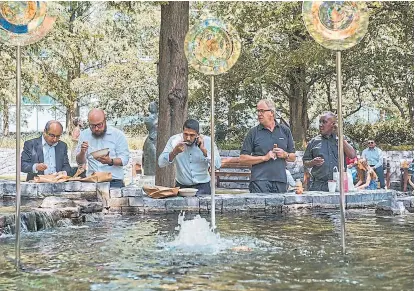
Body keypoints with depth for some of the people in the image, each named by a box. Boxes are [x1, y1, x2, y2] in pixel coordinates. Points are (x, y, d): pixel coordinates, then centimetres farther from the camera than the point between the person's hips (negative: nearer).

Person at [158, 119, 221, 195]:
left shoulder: (207, 141, -5)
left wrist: (203, 150, -21)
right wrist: (174, 152, -23)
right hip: (181, 186, 1)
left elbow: (217, 165, -12)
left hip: (202, 186, -1)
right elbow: (161, 163, -8)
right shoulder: (174, 140, -4)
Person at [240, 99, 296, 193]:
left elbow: (293, 157, 18)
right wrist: (264, 157, -9)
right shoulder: (253, 132, 5)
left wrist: (285, 155, -5)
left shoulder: (285, 131, 13)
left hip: (281, 181, 3)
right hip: (260, 181, -3)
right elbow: (243, 158, 0)